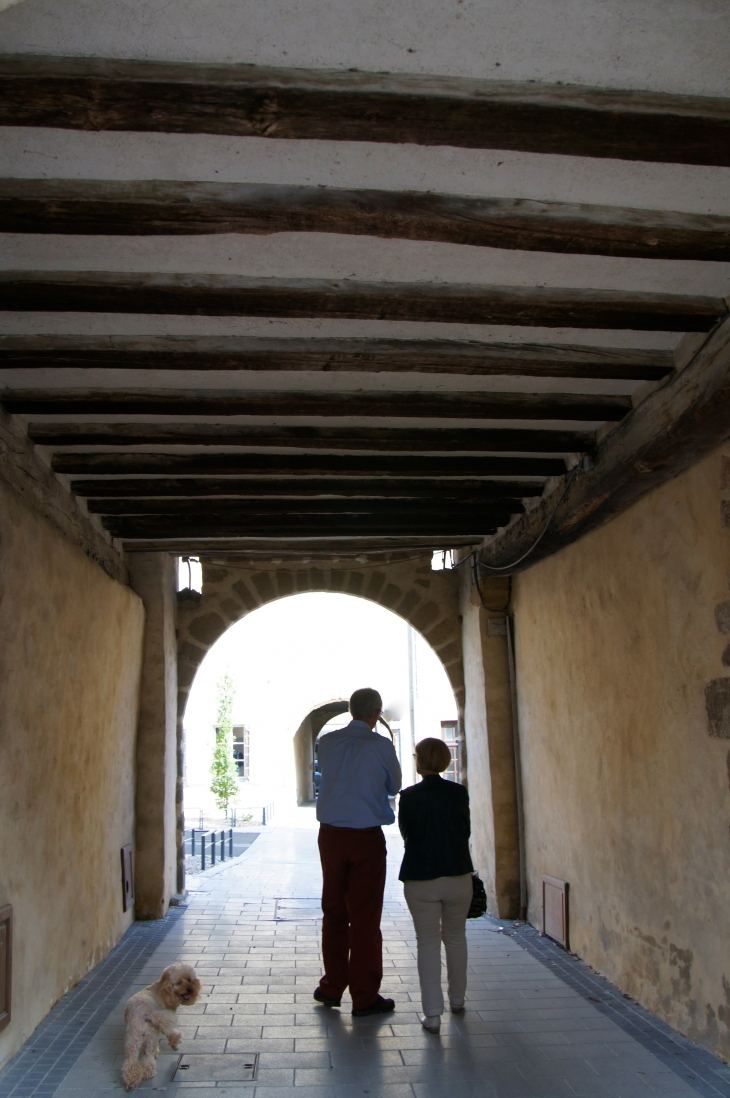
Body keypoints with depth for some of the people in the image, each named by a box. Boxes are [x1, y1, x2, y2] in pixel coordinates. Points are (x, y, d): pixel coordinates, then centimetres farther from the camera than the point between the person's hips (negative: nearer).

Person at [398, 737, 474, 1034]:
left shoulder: (410, 796, -11)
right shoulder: (459, 793, -4)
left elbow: (405, 832, 1)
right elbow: (466, 830, 7)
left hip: (421, 879, -3)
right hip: (458, 876, 3)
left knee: (428, 943, 6)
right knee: (455, 937, 20)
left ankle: (433, 1014, 4)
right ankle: (457, 1000, 33)